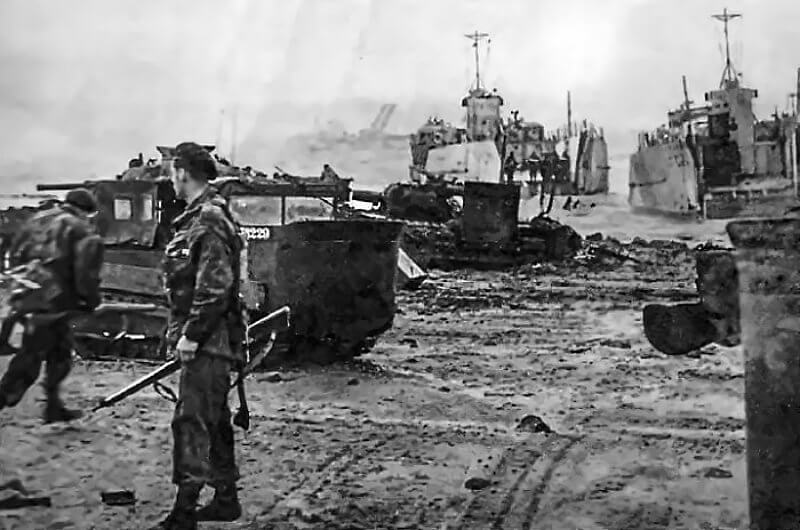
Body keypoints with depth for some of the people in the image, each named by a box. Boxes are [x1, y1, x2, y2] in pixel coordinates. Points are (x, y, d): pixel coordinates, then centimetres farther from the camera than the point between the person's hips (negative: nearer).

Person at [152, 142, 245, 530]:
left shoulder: (208, 221, -16)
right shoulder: (199, 218, 15)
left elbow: (215, 287, -23)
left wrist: (191, 335, -20)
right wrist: (181, 332, 18)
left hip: (208, 341, -10)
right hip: (210, 341, 10)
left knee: (192, 421, -7)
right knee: (214, 420, 16)